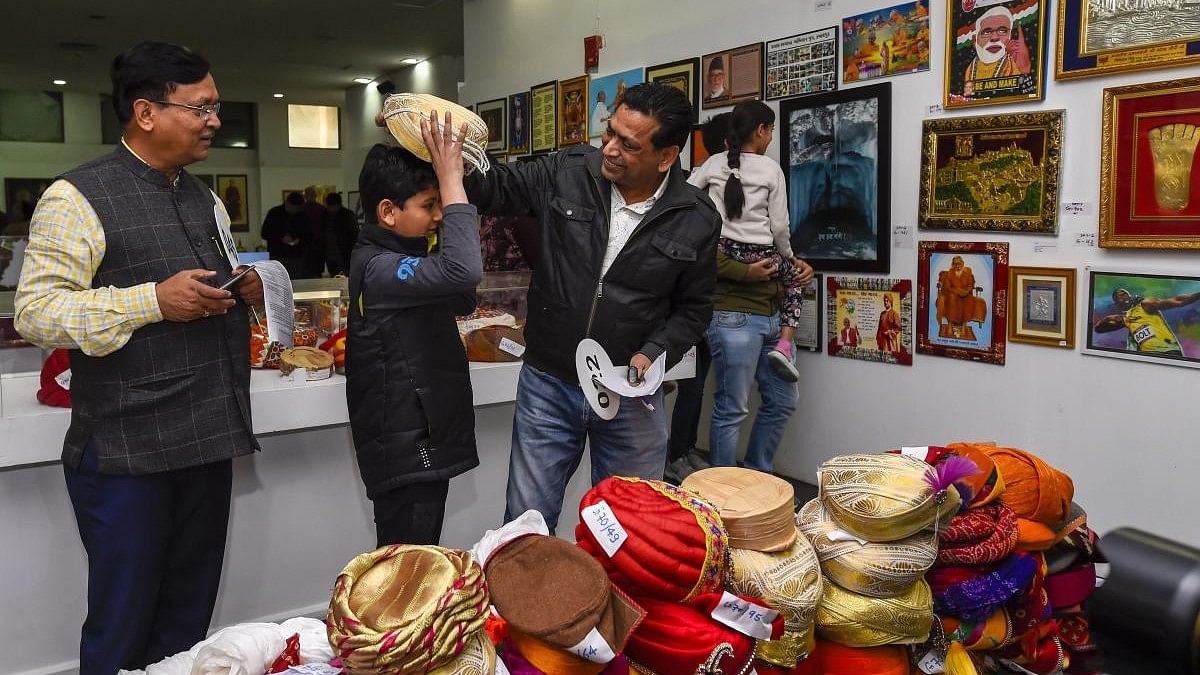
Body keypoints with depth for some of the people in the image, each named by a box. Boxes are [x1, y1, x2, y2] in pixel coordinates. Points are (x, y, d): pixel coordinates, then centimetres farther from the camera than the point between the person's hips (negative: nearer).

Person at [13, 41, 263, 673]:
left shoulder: (206, 200, 14)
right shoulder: (79, 197, -8)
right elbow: (35, 312, -14)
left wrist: (244, 290, 3)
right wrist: (153, 300, -23)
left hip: (207, 442, 6)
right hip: (125, 455, -6)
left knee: (188, 622, 16)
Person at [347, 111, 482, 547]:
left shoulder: (396, 256, 12)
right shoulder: (379, 268, -20)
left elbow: (461, 301, 17)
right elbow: (463, 270, -37)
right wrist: (451, 180, -25)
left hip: (423, 445, 10)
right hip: (407, 451, -10)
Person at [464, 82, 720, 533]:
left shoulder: (697, 220, -8)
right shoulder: (566, 174, -7)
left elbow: (693, 307, 3)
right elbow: (493, 187, 3)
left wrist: (654, 354, -13)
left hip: (630, 396, 0)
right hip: (547, 386, 1)